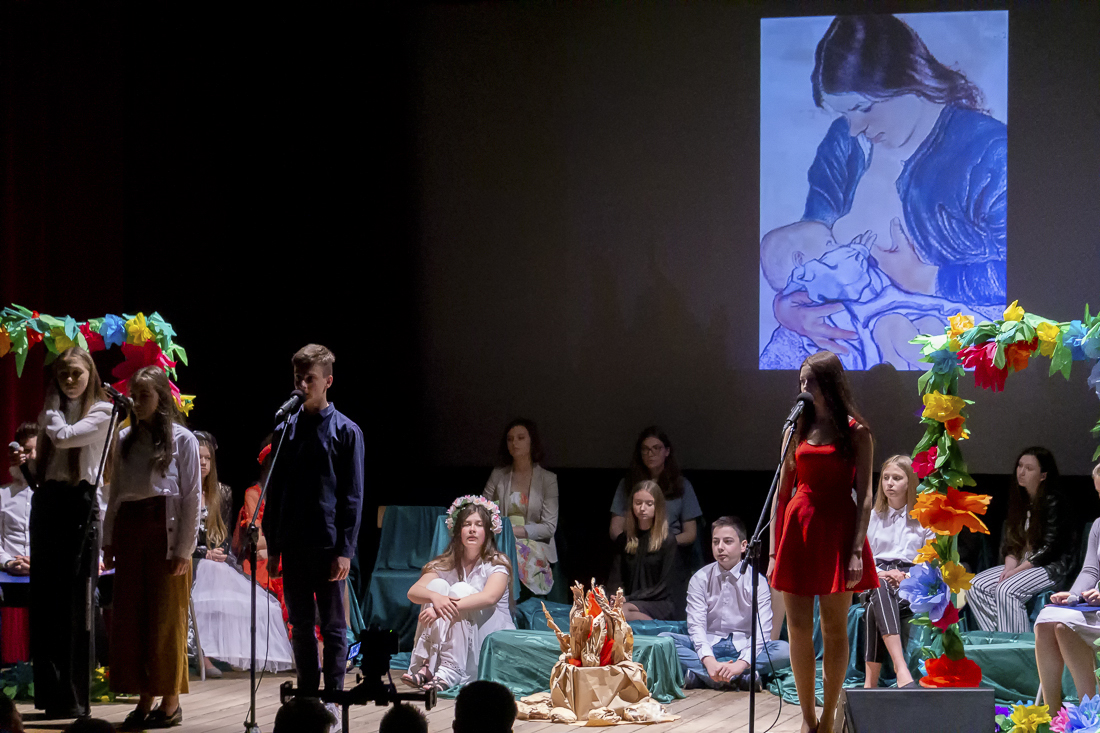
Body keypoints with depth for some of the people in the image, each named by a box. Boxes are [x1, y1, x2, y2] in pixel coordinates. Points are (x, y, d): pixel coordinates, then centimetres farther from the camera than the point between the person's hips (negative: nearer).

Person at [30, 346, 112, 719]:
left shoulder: (101, 411, -1)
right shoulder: (51, 411, 16)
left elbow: (63, 436, -14)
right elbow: (45, 450, 18)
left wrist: (54, 407, -2)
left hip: (80, 503, -6)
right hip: (47, 502, 6)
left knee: (76, 603, -6)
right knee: (44, 599, 4)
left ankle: (73, 697, -3)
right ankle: (49, 692, 9)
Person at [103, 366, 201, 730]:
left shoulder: (182, 439, -2)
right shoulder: (124, 439, 12)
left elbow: (191, 498, -5)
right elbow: (115, 494, 14)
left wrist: (183, 549, -10)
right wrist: (109, 541, 8)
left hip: (165, 531, -5)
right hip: (129, 532, 5)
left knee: (166, 619, -2)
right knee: (130, 618, 3)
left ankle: (170, 702, 5)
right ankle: (144, 699, 10)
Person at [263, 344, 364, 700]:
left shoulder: (345, 431, -2)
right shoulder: (286, 429, 9)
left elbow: (353, 496, -4)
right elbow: (273, 491, 13)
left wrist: (345, 550, -11)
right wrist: (272, 546, 8)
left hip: (328, 544, -4)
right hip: (292, 544, 4)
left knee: (333, 625, 2)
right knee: (300, 624, 9)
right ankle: (306, 693, 17)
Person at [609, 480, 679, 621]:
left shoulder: (667, 541, 2)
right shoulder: (623, 540, 16)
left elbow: (663, 588, -3)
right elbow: (615, 581, 11)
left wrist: (628, 599, -14)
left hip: (659, 604, -4)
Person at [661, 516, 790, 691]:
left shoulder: (757, 581, -4)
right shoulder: (700, 579, 0)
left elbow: (762, 630, -13)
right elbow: (696, 625, -10)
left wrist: (741, 664, -31)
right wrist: (710, 662, -30)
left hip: (743, 647, -1)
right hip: (709, 645, 1)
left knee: (785, 651, -30)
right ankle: (743, 678, -36)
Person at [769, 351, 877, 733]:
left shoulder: (855, 432, 0)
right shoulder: (797, 429, 10)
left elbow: (864, 495, -3)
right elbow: (781, 493, 10)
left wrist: (856, 549, -12)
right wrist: (774, 550, 5)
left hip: (837, 529, -3)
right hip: (798, 529, 3)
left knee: (835, 628, 1)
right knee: (798, 628, 1)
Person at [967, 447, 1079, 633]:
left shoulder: (1054, 501, -12)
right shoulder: (1019, 500, 13)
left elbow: (1051, 548, -17)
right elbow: (1010, 541, 13)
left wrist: (1019, 569, -18)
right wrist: (1010, 565, -7)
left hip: (1053, 568, -8)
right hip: (1021, 564, 9)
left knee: (1006, 590, -32)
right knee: (976, 586, -10)